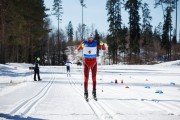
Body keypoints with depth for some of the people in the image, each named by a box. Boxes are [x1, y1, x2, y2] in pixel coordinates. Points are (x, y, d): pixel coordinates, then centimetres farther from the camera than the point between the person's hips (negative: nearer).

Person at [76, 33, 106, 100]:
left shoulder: (95, 43, -4)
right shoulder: (84, 43, -7)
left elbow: (104, 49, -6)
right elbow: (77, 49, -14)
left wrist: (102, 44, -28)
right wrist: (81, 46, -36)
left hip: (94, 62, 1)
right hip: (86, 61, -1)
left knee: (94, 77, 3)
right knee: (86, 77, -4)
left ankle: (94, 92, 8)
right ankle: (86, 93, 0)